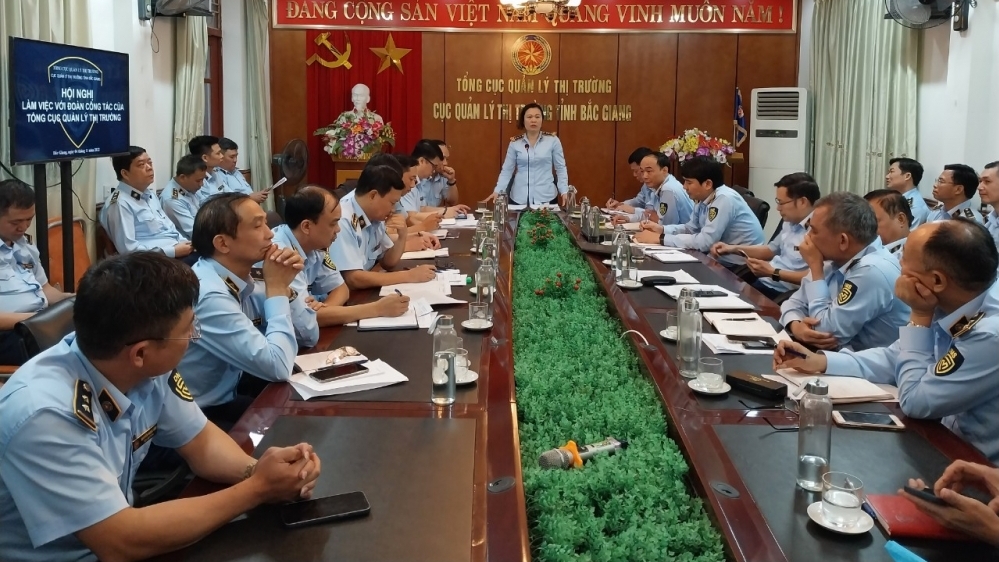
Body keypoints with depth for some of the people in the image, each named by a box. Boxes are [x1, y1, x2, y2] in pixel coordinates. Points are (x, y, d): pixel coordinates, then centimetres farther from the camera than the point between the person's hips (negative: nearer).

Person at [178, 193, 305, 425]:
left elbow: (308, 336, 5)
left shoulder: (240, 281, -1)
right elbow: (278, 367, -28)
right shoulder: (209, 295, -27)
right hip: (204, 414, -7)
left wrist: (284, 286, -12)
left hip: (230, 387, 7)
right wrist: (276, 289, -19)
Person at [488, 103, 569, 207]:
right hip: (519, 198, 1)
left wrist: (564, 191, -6)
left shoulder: (553, 141, 0)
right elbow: (507, 170, 5)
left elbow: (560, 168, 4)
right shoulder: (515, 143, 4)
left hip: (546, 197, -1)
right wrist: (497, 191, -7)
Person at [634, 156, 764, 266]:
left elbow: (705, 242, -27)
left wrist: (660, 239, -22)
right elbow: (691, 228, 16)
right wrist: (661, 229, -2)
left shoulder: (725, 199, -23)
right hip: (722, 260, 7)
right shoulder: (704, 199, 2)